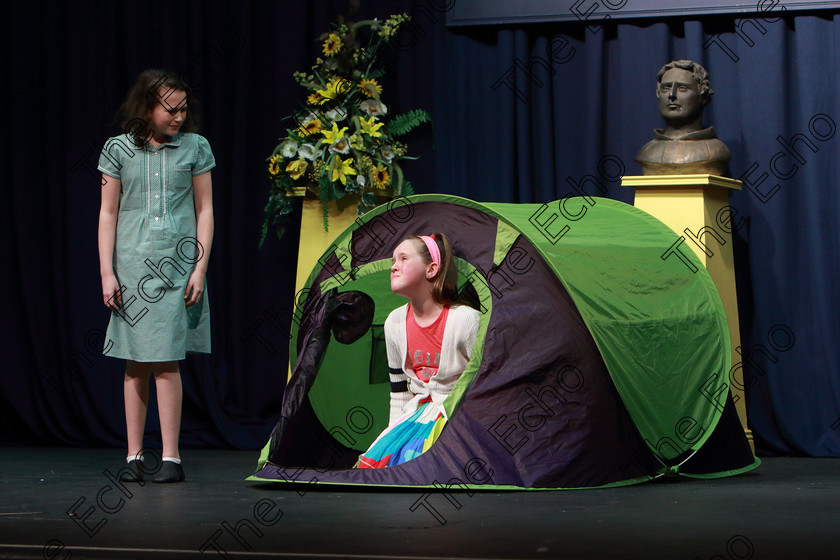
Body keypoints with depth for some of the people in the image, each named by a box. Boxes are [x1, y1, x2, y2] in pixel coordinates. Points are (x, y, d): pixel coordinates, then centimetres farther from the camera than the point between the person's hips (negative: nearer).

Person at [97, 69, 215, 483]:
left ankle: (171, 458, -2)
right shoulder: (119, 150, 5)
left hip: (177, 266, -1)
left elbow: (204, 211, 7)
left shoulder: (196, 147, 5)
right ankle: (135, 456, 8)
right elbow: (108, 213, 7)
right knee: (135, 364, 2)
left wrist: (200, 269, 0)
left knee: (166, 363, -6)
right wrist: (106, 272, 1)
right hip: (132, 266, 1)